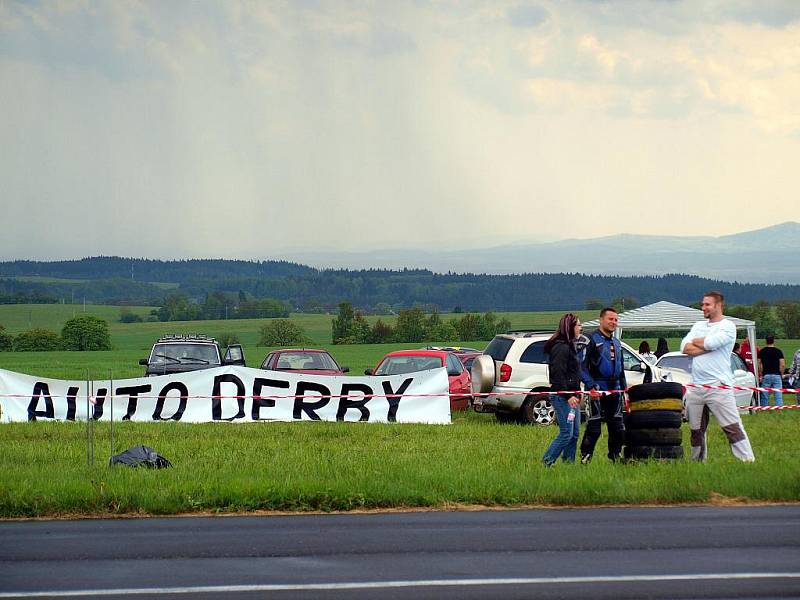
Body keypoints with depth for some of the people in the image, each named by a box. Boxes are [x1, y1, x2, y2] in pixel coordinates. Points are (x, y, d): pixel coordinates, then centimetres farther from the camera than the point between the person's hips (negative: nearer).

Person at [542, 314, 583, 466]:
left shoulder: (570, 346, 18)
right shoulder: (561, 348, -15)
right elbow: (558, 374, -20)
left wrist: (576, 394, 19)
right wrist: (568, 396, -22)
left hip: (570, 396, 10)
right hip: (562, 396, -10)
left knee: (575, 434, 10)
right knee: (566, 433, -11)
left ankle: (569, 463, 14)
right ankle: (546, 462, -7)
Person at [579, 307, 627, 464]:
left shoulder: (616, 343, 19)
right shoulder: (592, 340, -4)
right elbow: (582, 367, -11)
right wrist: (591, 386, -21)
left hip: (614, 390, 7)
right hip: (598, 390, -7)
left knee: (617, 427, 8)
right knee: (593, 427, -8)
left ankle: (615, 457, 18)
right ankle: (585, 457, -1)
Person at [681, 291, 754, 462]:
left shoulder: (728, 326, -2)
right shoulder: (699, 325, 18)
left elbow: (710, 343, -18)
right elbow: (685, 348, 5)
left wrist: (696, 341, 2)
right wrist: (707, 346, -6)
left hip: (718, 385, -7)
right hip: (696, 388, 7)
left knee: (732, 427, -11)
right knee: (696, 430, 12)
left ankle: (748, 460, -13)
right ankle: (698, 461, 21)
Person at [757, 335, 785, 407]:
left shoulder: (762, 352, 4)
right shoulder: (778, 351, -1)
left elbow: (759, 365, 1)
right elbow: (782, 365, -5)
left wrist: (760, 375, 9)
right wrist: (781, 374, 8)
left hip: (766, 375, 1)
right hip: (777, 375, -1)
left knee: (765, 395, 6)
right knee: (778, 394, 0)